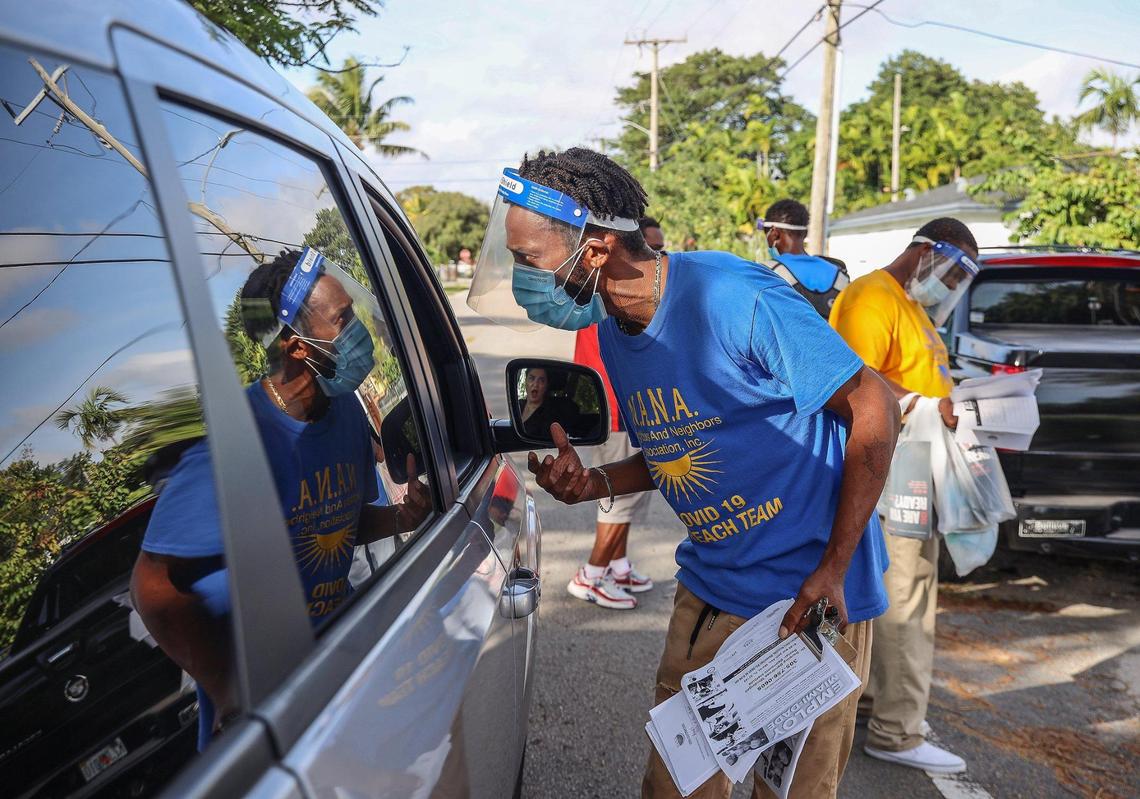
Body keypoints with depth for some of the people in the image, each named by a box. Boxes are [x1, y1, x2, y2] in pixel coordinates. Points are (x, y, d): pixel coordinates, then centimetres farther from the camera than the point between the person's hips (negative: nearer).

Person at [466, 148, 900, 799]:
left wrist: (833, 570, -19)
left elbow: (876, 409, -17)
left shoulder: (735, 298, -23)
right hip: (711, 591, 7)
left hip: (812, 598, -6)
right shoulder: (614, 331, 2)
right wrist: (594, 484, -7)